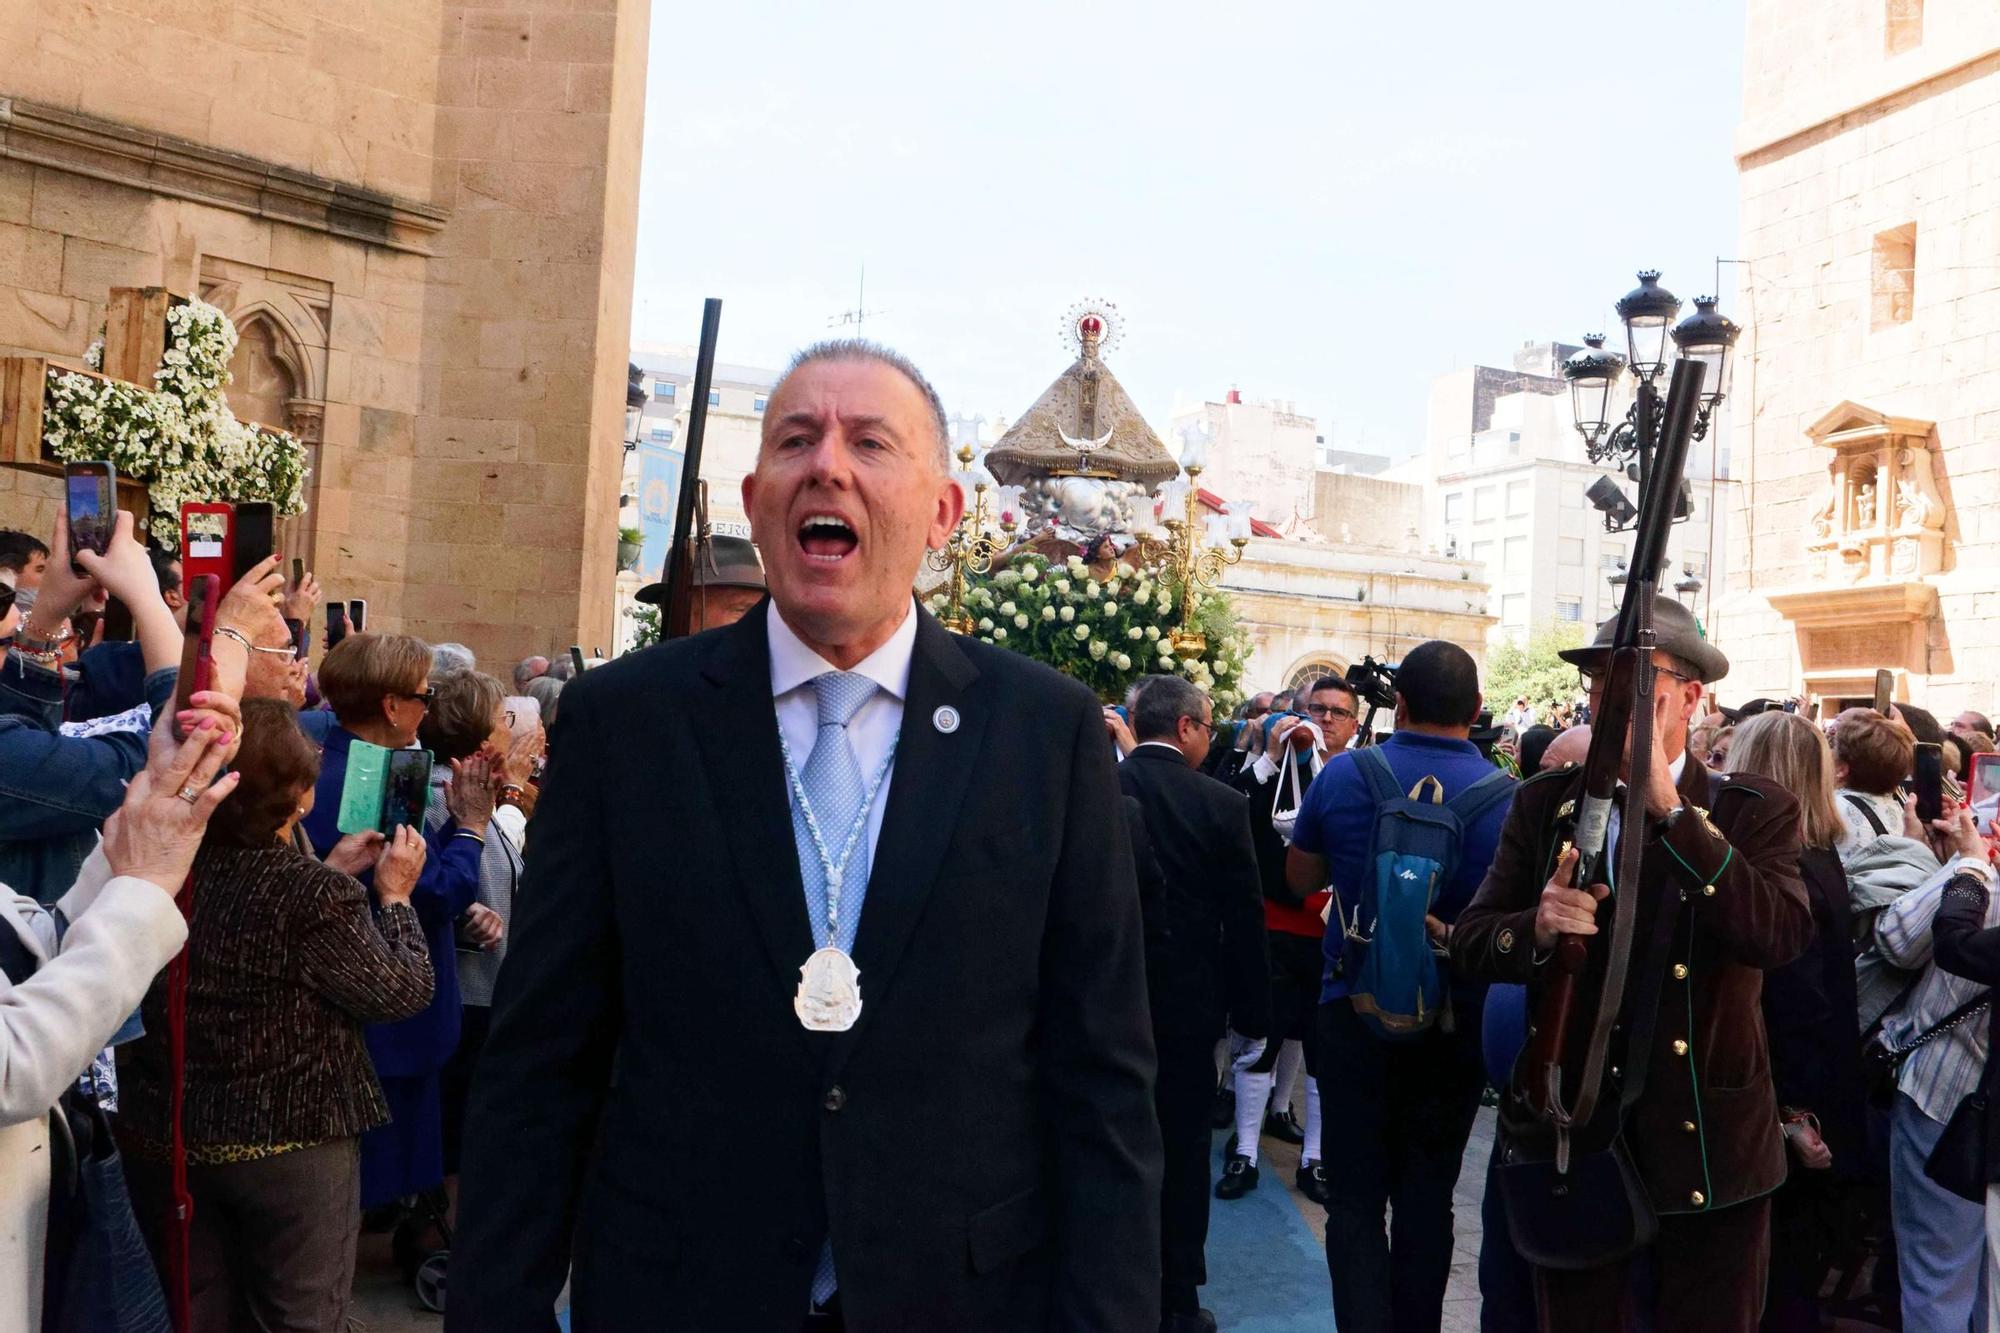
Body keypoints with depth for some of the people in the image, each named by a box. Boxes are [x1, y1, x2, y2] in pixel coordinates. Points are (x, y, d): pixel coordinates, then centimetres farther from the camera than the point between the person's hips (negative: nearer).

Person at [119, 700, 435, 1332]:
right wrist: (395, 895, -2)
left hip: (161, 1139, 6)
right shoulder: (313, 895, -24)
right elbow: (402, 992, -13)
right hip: (290, 1143, -5)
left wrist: (330, 875, 10)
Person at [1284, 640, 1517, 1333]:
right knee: (1427, 1198, 15)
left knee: (1355, 1199, 7)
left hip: (1355, 1012, -1)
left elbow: (1300, 878, 4)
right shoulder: (1506, 796, -10)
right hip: (1456, 1022, 1)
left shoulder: (1344, 773, -10)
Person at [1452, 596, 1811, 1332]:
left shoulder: (1754, 810, -5)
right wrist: (1537, 927, -23)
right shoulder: (1543, 806, 2)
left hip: (1710, 1144, -2)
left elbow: (1783, 934, -23)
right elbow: (1470, 941, -1)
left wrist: (1670, 808, -25)